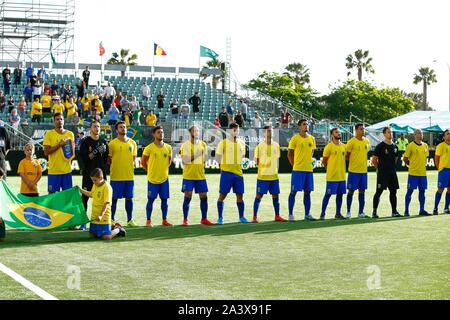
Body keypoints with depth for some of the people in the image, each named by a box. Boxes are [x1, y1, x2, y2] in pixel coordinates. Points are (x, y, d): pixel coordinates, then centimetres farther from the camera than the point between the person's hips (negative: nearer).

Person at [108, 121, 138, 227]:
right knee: (114, 198, 2)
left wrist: (129, 167, 9)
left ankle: (130, 219, 16)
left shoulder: (132, 143, 8)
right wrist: (115, 168, 0)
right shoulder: (112, 143, -4)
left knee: (129, 198, 7)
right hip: (116, 176, -3)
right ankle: (112, 219, 12)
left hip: (129, 175, 3)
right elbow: (109, 159, 0)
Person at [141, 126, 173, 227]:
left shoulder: (168, 147, 3)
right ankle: (148, 221, 9)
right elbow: (143, 162, 1)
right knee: (151, 200, 1)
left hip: (164, 178, 4)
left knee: (164, 200, 7)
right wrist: (150, 171, 4)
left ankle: (165, 220, 15)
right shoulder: (149, 148, -8)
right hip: (152, 179, -3)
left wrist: (164, 170, 12)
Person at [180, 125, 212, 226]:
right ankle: (185, 219, 4)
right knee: (188, 197, -5)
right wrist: (195, 155, -22)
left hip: (200, 176, 4)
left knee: (204, 197, 4)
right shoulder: (185, 145, -6)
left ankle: (204, 219, 15)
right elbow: (184, 160, -15)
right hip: (188, 176, -4)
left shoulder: (203, 144, 8)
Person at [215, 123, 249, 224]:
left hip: (238, 172, 4)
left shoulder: (241, 143, 10)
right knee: (223, 195, -2)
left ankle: (241, 217, 18)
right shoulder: (223, 143, -5)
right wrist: (225, 164, -6)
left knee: (240, 195, 7)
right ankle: (220, 218, 5)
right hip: (226, 172, -4)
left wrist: (239, 164, 10)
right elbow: (218, 158, -3)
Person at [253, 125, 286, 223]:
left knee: (275, 195, 9)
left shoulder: (276, 145, 7)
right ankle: (254, 217, 3)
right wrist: (263, 166, -11)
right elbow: (256, 160, -1)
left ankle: (277, 216, 19)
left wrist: (276, 170, 11)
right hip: (262, 176, -4)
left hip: (274, 176, 4)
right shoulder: (260, 146, -6)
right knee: (259, 196, -2)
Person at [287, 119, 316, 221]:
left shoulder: (312, 138, 9)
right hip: (297, 170, -5)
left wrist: (308, 162, 13)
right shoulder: (295, 138, -6)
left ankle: (307, 214, 15)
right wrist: (295, 164, -1)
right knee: (293, 192, -2)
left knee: (307, 192, 8)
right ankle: (291, 214, 3)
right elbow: (289, 154, -1)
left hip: (309, 169, 5)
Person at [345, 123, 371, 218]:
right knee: (351, 191, 0)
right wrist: (353, 162, -1)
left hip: (364, 170, 5)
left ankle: (361, 212, 14)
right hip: (353, 170, -5)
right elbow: (347, 156, -4)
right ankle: (348, 211, 9)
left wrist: (361, 161, 14)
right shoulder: (352, 142, -9)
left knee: (362, 191, 7)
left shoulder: (367, 141, 8)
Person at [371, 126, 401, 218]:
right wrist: (380, 168, 2)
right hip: (382, 173, -6)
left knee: (393, 191, 9)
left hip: (392, 173, 6)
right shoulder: (380, 146, -8)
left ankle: (394, 211, 16)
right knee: (379, 191, -4)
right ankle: (374, 212, 0)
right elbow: (374, 160, -6)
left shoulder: (395, 146, 10)